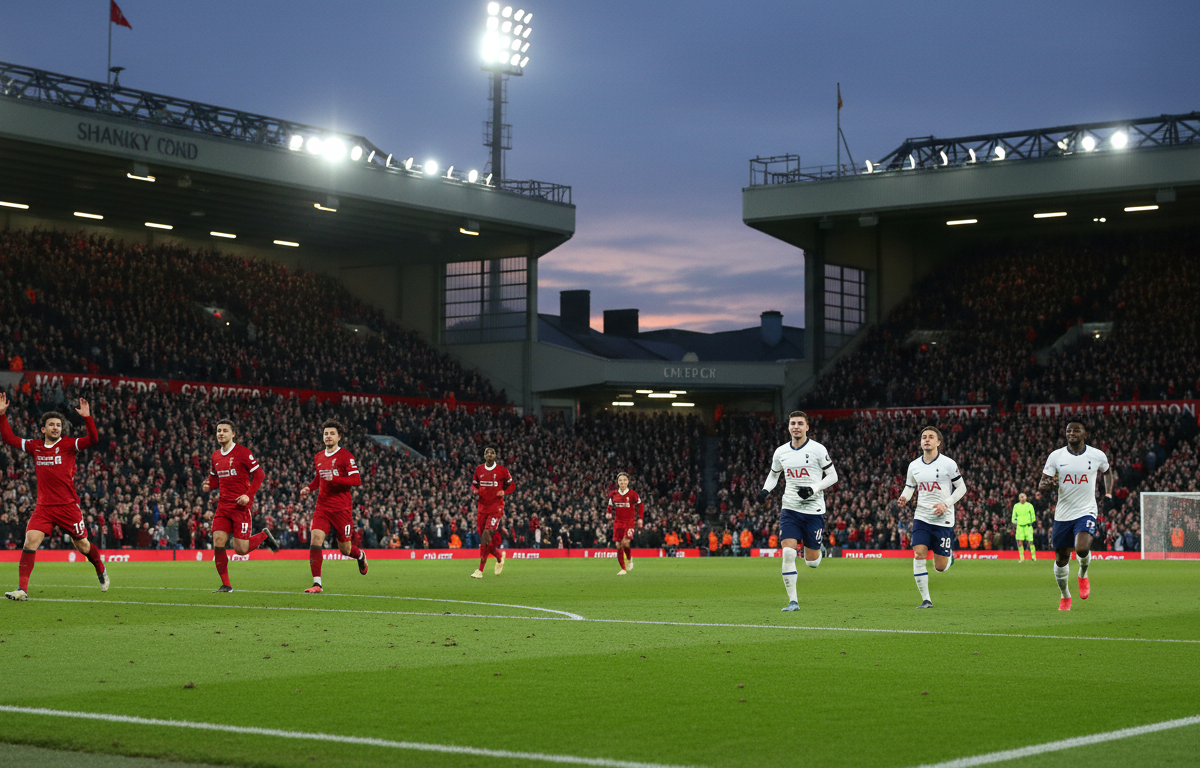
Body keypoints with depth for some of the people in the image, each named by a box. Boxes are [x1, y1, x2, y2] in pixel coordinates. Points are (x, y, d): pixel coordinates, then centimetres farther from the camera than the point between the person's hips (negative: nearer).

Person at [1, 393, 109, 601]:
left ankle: (101, 570, 38)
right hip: (43, 506, 2)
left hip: (68, 506, -2)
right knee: (30, 541, -16)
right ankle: (22, 589, -17)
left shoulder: (68, 445, -2)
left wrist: (87, 417, -27)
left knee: (82, 546, 8)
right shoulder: (34, 447, 8)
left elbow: (93, 439, -16)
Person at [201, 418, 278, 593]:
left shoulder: (242, 452, -7)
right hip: (223, 506, 6)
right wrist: (208, 485, 2)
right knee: (218, 543, -7)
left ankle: (264, 535, 22)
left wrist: (248, 495, -16)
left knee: (241, 549, -9)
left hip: (241, 506, -5)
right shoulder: (215, 456, 12)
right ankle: (226, 585, 2)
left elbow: (259, 474, -7)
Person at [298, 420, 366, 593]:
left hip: (342, 508, -4)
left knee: (345, 549, 4)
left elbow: (356, 480, -14)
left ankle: (361, 556, 41)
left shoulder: (346, 456, -6)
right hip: (322, 506, 4)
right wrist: (309, 488, 11)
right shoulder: (318, 457, 12)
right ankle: (317, 583, -13)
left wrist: (334, 478, -25)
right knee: (315, 540, -16)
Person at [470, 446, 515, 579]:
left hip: (496, 508, -5)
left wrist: (504, 492, -12)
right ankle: (499, 555, 34)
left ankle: (480, 570, -13)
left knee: (486, 535, -17)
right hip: (482, 507, 5)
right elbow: (474, 485, 19)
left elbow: (512, 486, 8)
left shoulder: (502, 471, -1)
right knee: (484, 539, 4)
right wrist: (474, 490, -5)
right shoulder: (479, 470, 8)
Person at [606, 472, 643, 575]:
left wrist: (640, 519, 3)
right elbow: (610, 505, 19)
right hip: (618, 522, 3)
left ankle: (629, 559, 9)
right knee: (618, 545, -1)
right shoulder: (613, 494, 3)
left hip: (630, 521, -3)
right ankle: (623, 569, 11)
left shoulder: (633, 494, -6)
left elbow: (640, 505, 6)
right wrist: (609, 513, 0)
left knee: (625, 542, -22)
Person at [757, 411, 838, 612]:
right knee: (788, 553, -15)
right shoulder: (781, 452, 6)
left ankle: (815, 548, 40)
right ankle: (792, 601, -7)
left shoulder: (818, 449, -5)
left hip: (813, 510, -2)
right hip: (789, 509, 2)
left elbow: (832, 476, 0)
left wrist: (813, 489, -15)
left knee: (812, 562, 2)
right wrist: (765, 490, 4)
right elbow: (774, 474, 23)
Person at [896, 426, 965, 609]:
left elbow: (961, 488, 0)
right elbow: (909, 487, 19)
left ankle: (949, 555, 37)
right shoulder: (914, 465, 5)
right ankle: (926, 599, -7)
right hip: (921, 517, 3)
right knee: (919, 554, -16)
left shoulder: (948, 463, -6)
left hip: (943, 519, -3)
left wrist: (946, 504, -14)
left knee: (940, 567, -1)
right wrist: (904, 498, -3)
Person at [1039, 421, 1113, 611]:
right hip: (1063, 514, 2)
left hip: (1086, 512, -2)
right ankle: (1065, 596, 31)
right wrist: (1047, 483, -25)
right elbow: (1042, 484, -2)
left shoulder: (1098, 455, 0)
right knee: (1061, 558, 7)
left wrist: (1108, 493, 11)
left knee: (1082, 548, -26)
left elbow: (1107, 472, 22)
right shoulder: (1056, 456, -2)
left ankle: (1083, 574, 9)